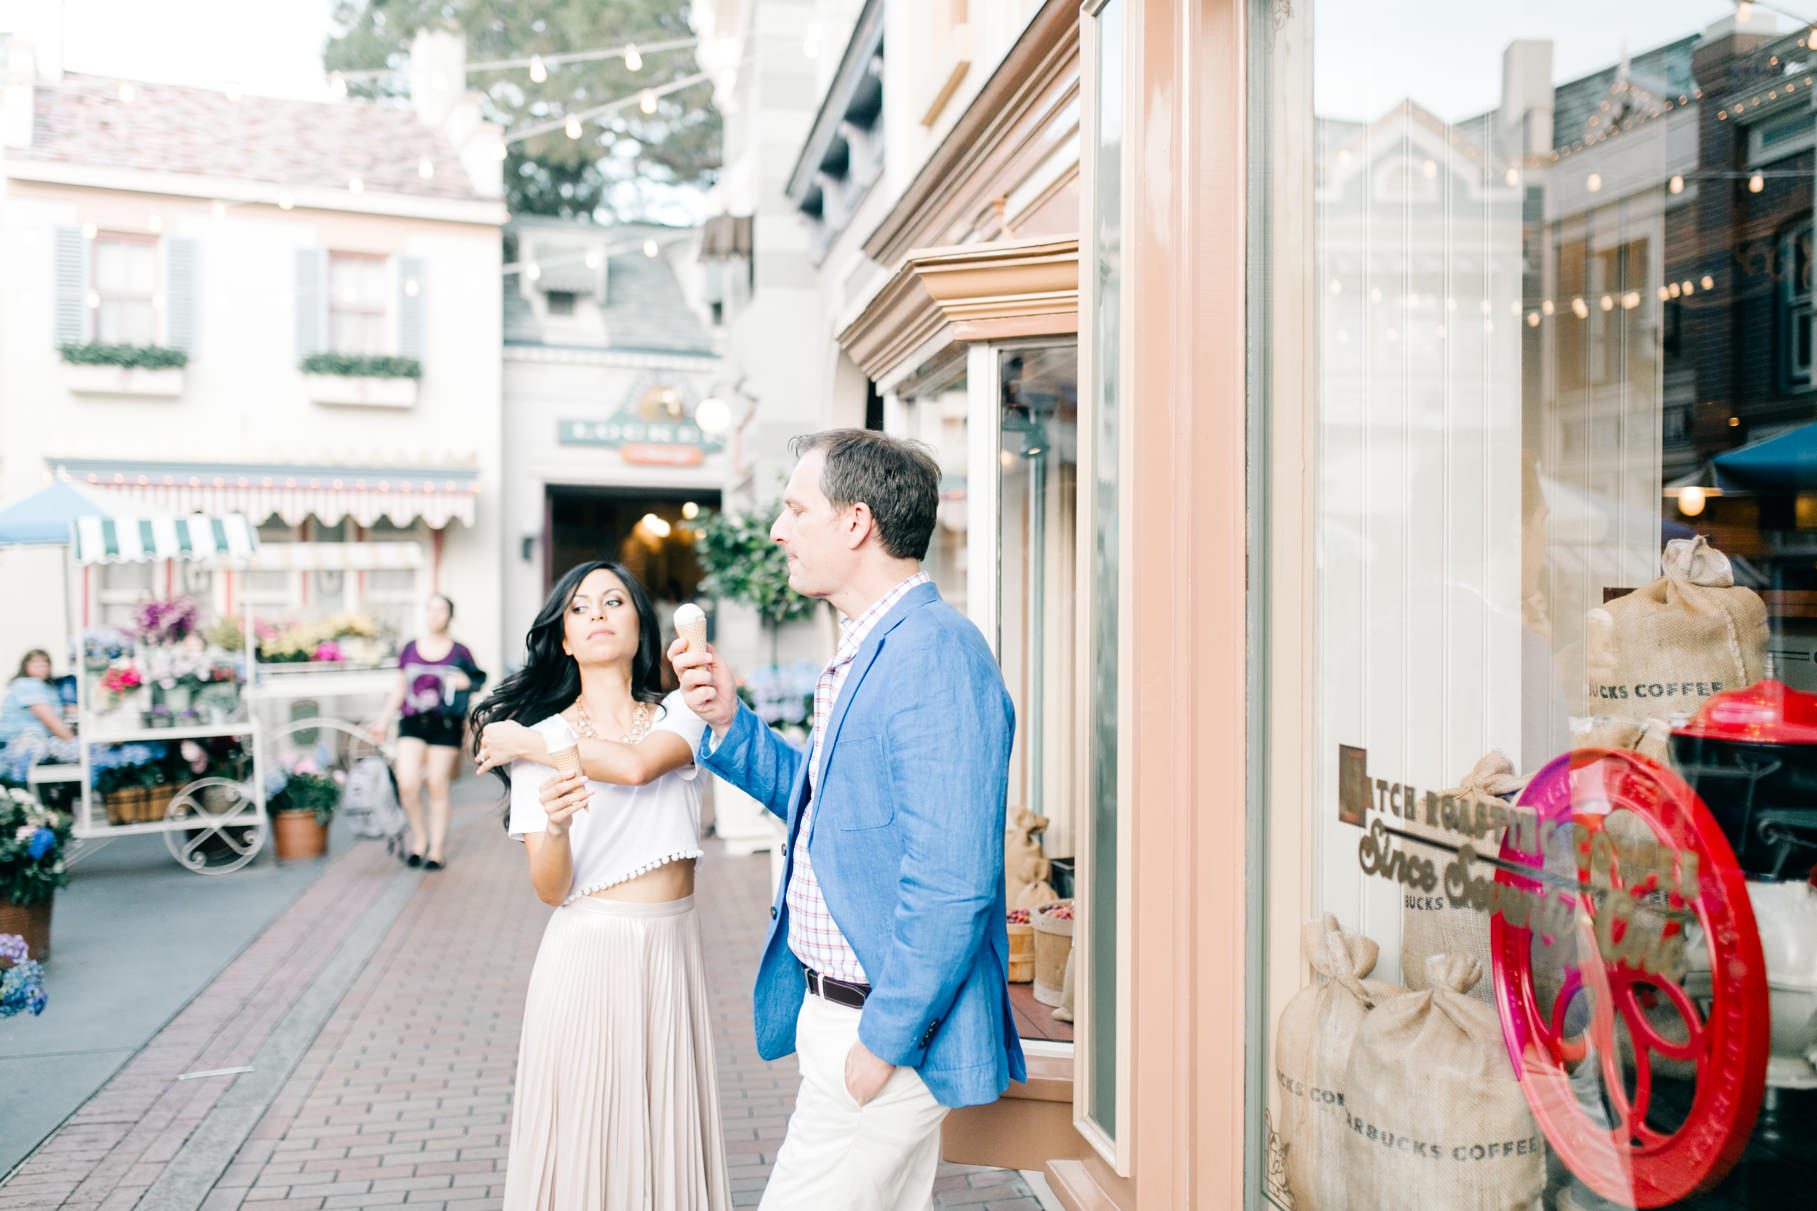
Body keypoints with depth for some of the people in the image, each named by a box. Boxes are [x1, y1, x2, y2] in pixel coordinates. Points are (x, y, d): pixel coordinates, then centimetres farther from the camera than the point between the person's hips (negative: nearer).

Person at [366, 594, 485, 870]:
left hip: (445, 725, -2)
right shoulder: (410, 649, 7)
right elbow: (400, 689, 15)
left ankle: (437, 849, 14)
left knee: (438, 787, 2)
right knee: (407, 785, -9)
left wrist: (466, 682, -12)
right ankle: (419, 837, 15)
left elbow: (477, 681, 9)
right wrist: (384, 719, 11)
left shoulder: (459, 652, 0)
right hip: (412, 723, 2)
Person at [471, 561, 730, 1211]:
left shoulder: (683, 714, 4)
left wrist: (525, 744, -9)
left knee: (666, 1125, 10)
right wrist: (555, 823, -27)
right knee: (585, 1125, 6)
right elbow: (549, 889, -6)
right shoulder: (542, 738, 0)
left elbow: (637, 765, -20)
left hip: (672, 946, 1)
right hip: (586, 953, -1)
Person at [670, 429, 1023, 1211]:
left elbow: (952, 886, -26)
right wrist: (730, 722, 7)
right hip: (837, 1008, 10)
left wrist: (882, 1041, -19)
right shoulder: (867, 651, 10)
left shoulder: (936, 653, -23)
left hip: (890, 1028, -10)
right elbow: (828, 804, 20)